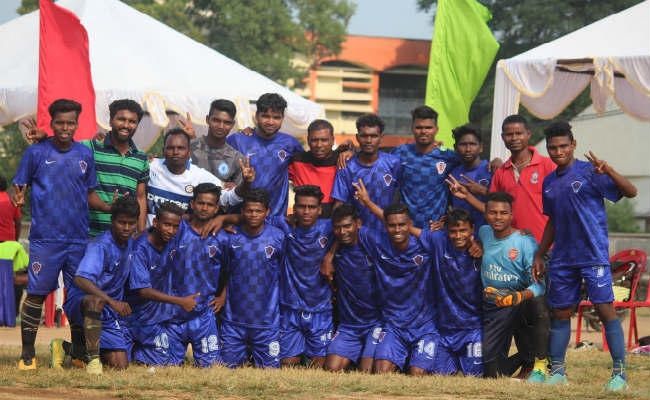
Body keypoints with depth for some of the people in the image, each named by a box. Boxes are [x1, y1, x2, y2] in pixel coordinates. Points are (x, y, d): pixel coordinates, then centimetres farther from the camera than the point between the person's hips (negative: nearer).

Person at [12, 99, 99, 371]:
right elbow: (19, 185, 2)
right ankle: (27, 354, 3)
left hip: (79, 238, 3)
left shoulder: (85, 154, 9)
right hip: (45, 238, -3)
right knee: (36, 294, -3)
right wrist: (17, 198, -18)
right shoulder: (36, 152, 0)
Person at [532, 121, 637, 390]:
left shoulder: (589, 172, -7)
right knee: (560, 312, 10)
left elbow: (630, 192, -15)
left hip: (593, 255, -6)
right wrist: (540, 255, 21)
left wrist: (608, 171, -31)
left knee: (605, 310, -9)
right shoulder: (549, 183, 13)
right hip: (562, 259, 6)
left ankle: (619, 372, -7)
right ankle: (556, 371, 18)